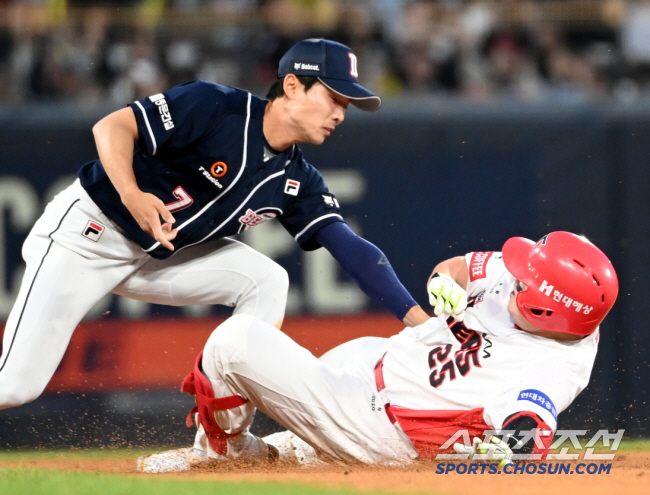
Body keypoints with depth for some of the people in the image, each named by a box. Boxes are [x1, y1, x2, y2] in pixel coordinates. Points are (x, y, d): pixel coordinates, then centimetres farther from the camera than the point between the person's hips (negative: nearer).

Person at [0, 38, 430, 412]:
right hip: (87, 233, -7)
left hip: (159, 256, 7)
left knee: (265, 280, -9)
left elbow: (351, 248, -8)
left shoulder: (297, 182, -1)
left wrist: (418, 319, -20)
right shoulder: (214, 108, -20)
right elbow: (113, 126, -20)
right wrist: (132, 195, -37)